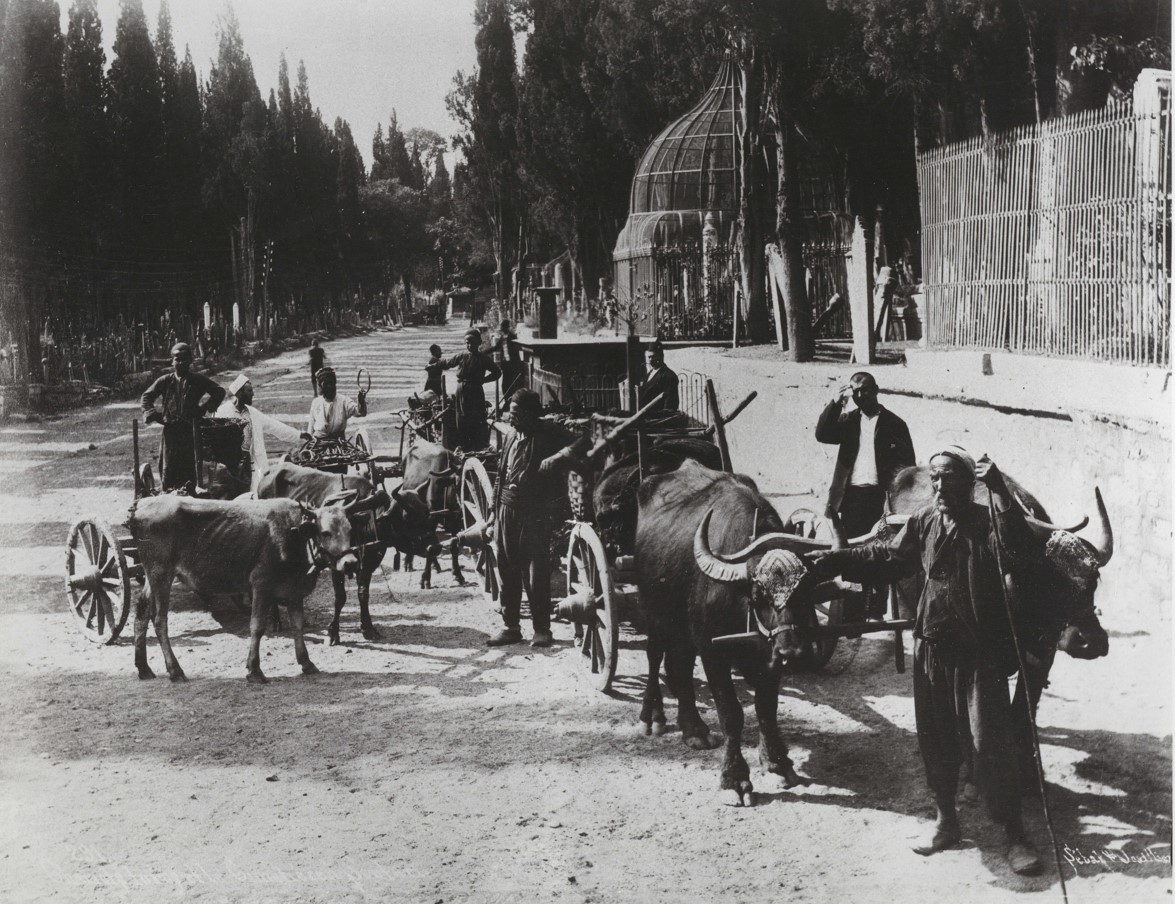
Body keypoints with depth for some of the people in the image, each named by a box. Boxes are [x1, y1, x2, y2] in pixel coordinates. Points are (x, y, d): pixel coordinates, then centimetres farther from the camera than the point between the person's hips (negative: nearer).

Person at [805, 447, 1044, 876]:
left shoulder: (989, 522, -10)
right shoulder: (923, 523, 5)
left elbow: (1017, 551, -30)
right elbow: (888, 558, 19)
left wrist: (1000, 493, -37)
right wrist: (835, 559, 13)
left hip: (981, 652, -5)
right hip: (932, 647, 6)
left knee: (990, 743, -7)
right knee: (936, 740, 14)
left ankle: (1014, 835, 5)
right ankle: (946, 821, 31)